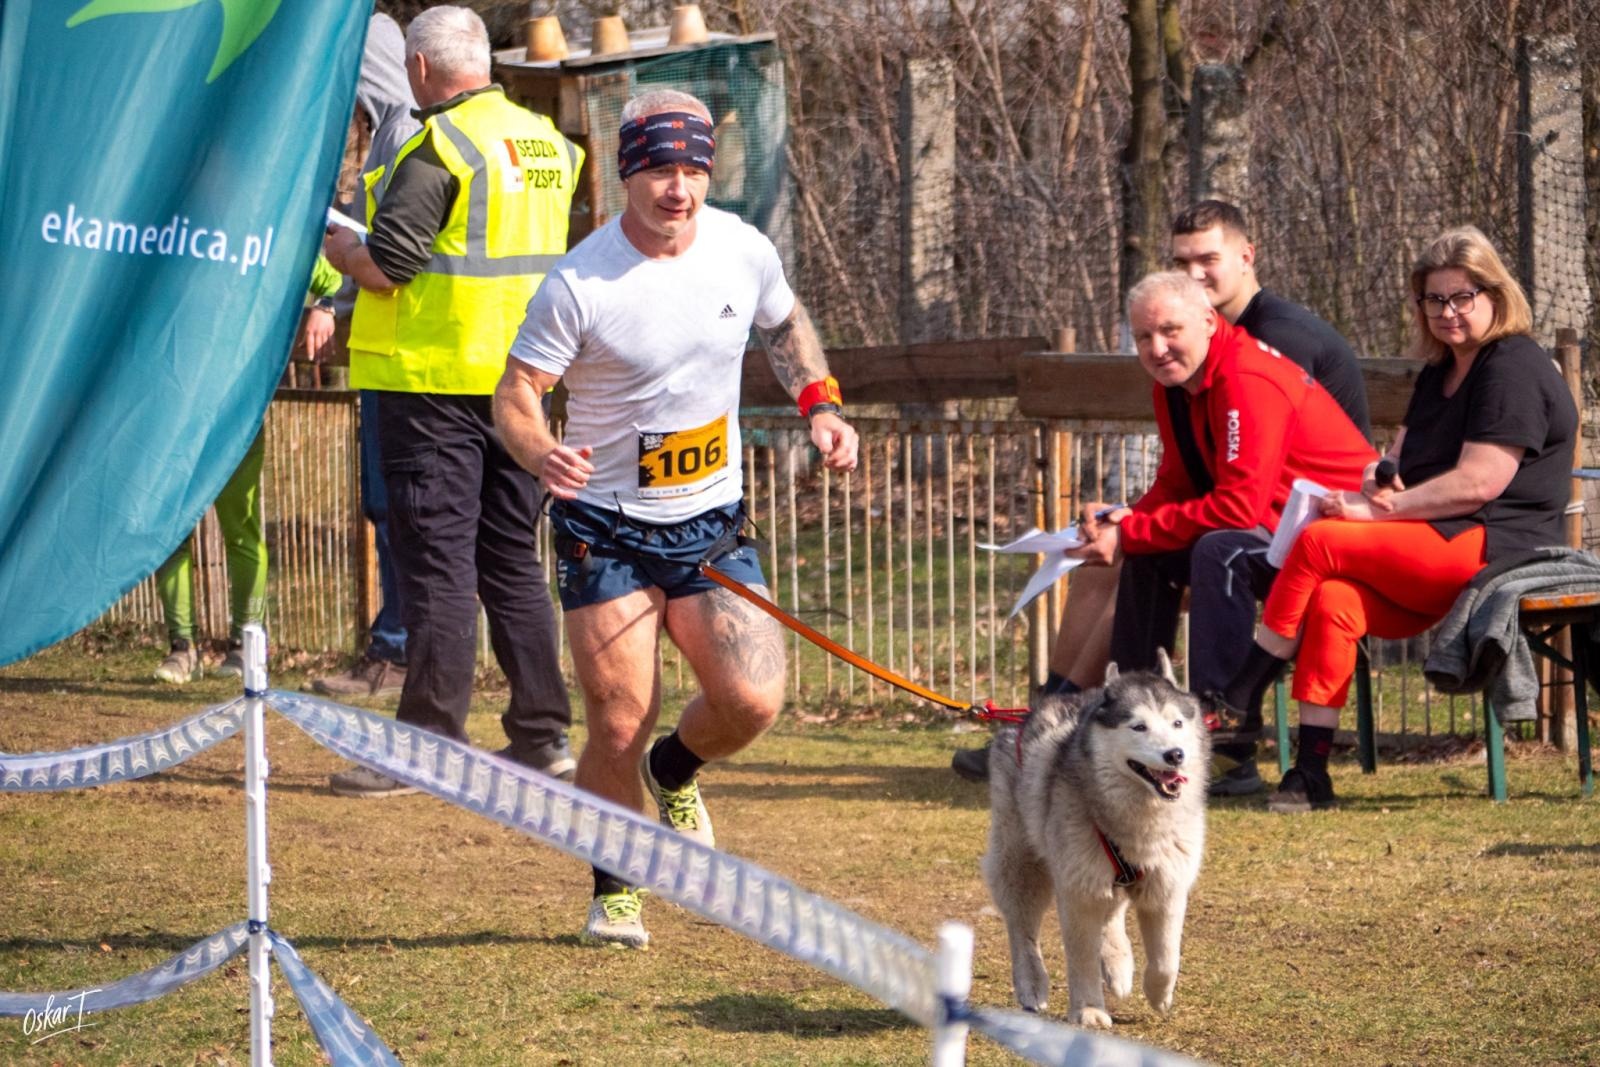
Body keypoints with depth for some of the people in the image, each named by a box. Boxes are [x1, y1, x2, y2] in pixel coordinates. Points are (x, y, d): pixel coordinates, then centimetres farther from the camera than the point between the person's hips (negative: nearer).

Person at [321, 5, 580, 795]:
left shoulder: (439, 147, -14)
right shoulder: (548, 144, 11)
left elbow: (387, 266, -18)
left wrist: (335, 246, 3)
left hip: (435, 381, -7)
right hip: (520, 377, 7)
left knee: (436, 559, -5)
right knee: (513, 557, 13)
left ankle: (428, 745, -4)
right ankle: (542, 734, 14)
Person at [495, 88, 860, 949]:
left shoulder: (744, 251, -3)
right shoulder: (579, 285, -17)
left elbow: (785, 324, 19)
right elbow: (514, 396, -13)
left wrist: (820, 405, 4)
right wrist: (542, 453, -34)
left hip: (712, 522, 3)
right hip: (606, 528, -3)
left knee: (752, 699, -12)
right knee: (619, 725, -7)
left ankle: (675, 771, 24)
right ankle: (614, 891, 19)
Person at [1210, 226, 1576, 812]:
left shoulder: (1514, 368, -8)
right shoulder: (1438, 373, 23)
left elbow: (1478, 483, -17)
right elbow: (1399, 457, 25)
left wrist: (1379, 508, -15)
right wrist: (1377, 484, -1)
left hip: (1497, 550, -9)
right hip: (1445, 561, 9)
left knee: (1318, 544, -20)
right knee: (1334, 601, -21)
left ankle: (1242, 696, -9)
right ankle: (1310, 774, -26)